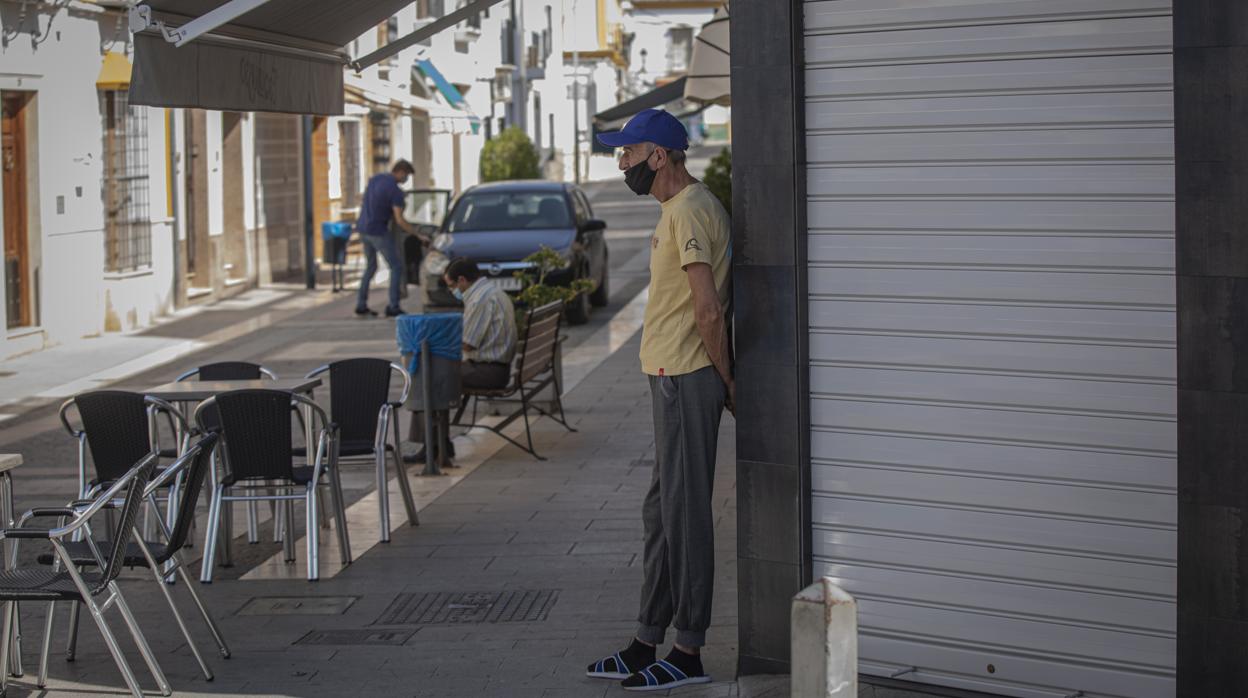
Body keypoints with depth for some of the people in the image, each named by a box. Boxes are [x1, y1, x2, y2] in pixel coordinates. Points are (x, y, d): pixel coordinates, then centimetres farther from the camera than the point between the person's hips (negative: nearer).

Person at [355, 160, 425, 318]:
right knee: (396, 266, 1)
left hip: (363, 228, 8)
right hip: (378, 232, -8)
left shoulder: (375, 179, 7)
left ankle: (361, 305, 19)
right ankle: (393, 307, -3)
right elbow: (400, 220, -19)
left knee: (371, 266, 20)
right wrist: (419, 236, -11)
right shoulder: (395, 191, -17)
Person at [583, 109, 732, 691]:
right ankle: (646, 643, 21)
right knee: (662, 512, 14)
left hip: (686, 381, -11)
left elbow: (709, 309, -22)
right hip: (672, 379, 11)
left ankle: (688, 653, 0)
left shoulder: (689, 211, -17)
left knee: (684, 512, -5)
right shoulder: (678, 209, 18)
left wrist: (725, 379, -12)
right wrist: (724, 380, 18)